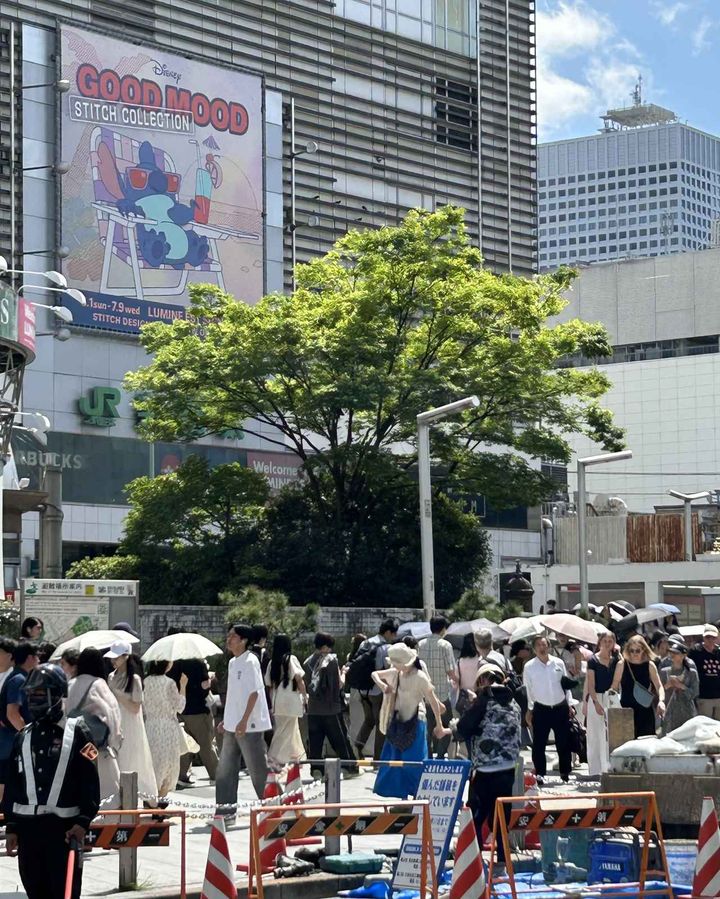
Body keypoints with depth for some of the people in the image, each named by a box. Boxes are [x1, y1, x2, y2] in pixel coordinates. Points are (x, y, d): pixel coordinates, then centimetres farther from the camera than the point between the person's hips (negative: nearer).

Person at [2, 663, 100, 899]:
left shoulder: (77, 733, -2)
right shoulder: (23, 738, 13)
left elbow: (90, 782, -6)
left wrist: (83, 822, -14)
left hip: (64, 828, -5)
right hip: (28, 827, 5)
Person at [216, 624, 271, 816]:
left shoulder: (250, 662, -13)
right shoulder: (233, 662, 13)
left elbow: (254, 692, -18)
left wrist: (244, 720, -22)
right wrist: (226, 720, 18)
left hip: (250, 725, -9)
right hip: (233, 726, 9)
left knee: (258, 770, -1)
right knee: (225, 770, 8)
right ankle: (226, 810, 13)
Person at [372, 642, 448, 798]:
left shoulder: (420, 677, -17)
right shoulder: (395, 674, 2)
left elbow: (433, 702, -13)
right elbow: (375, 674, 17)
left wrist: (439, 726, -12)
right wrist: (381, 684, -6)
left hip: (415, 722, -7)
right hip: (398, 722, 7)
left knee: (415, 762, -6)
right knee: (396, 760, 10)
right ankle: (403, 796, 18)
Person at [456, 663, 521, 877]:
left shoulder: (484, 702, -10)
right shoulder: (513, 704, 10)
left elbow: (463, 728, -10)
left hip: (485, 772, -6)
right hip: (508, 771, 6)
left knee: (475, 819, 2)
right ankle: (502, 862, 13)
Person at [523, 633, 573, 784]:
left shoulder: (559, 663, 1)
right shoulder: (529, 667, -4)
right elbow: (527, 690, 1)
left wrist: (569, 705, 8)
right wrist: (528, 711, 0)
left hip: (560, 708, 2)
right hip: (541, 709, -2)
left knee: (564, 742, 7)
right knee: (539, 743, 1)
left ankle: (565, 772, 20)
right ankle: (540, 773, 11)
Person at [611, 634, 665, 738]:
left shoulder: (650, 665, 3)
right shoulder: (622, 664, 1)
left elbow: (659, 686, 1)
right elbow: (614, 686, 6)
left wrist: (661, 700, -17)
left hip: (645, 711, 1)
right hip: (626, 709, -1)